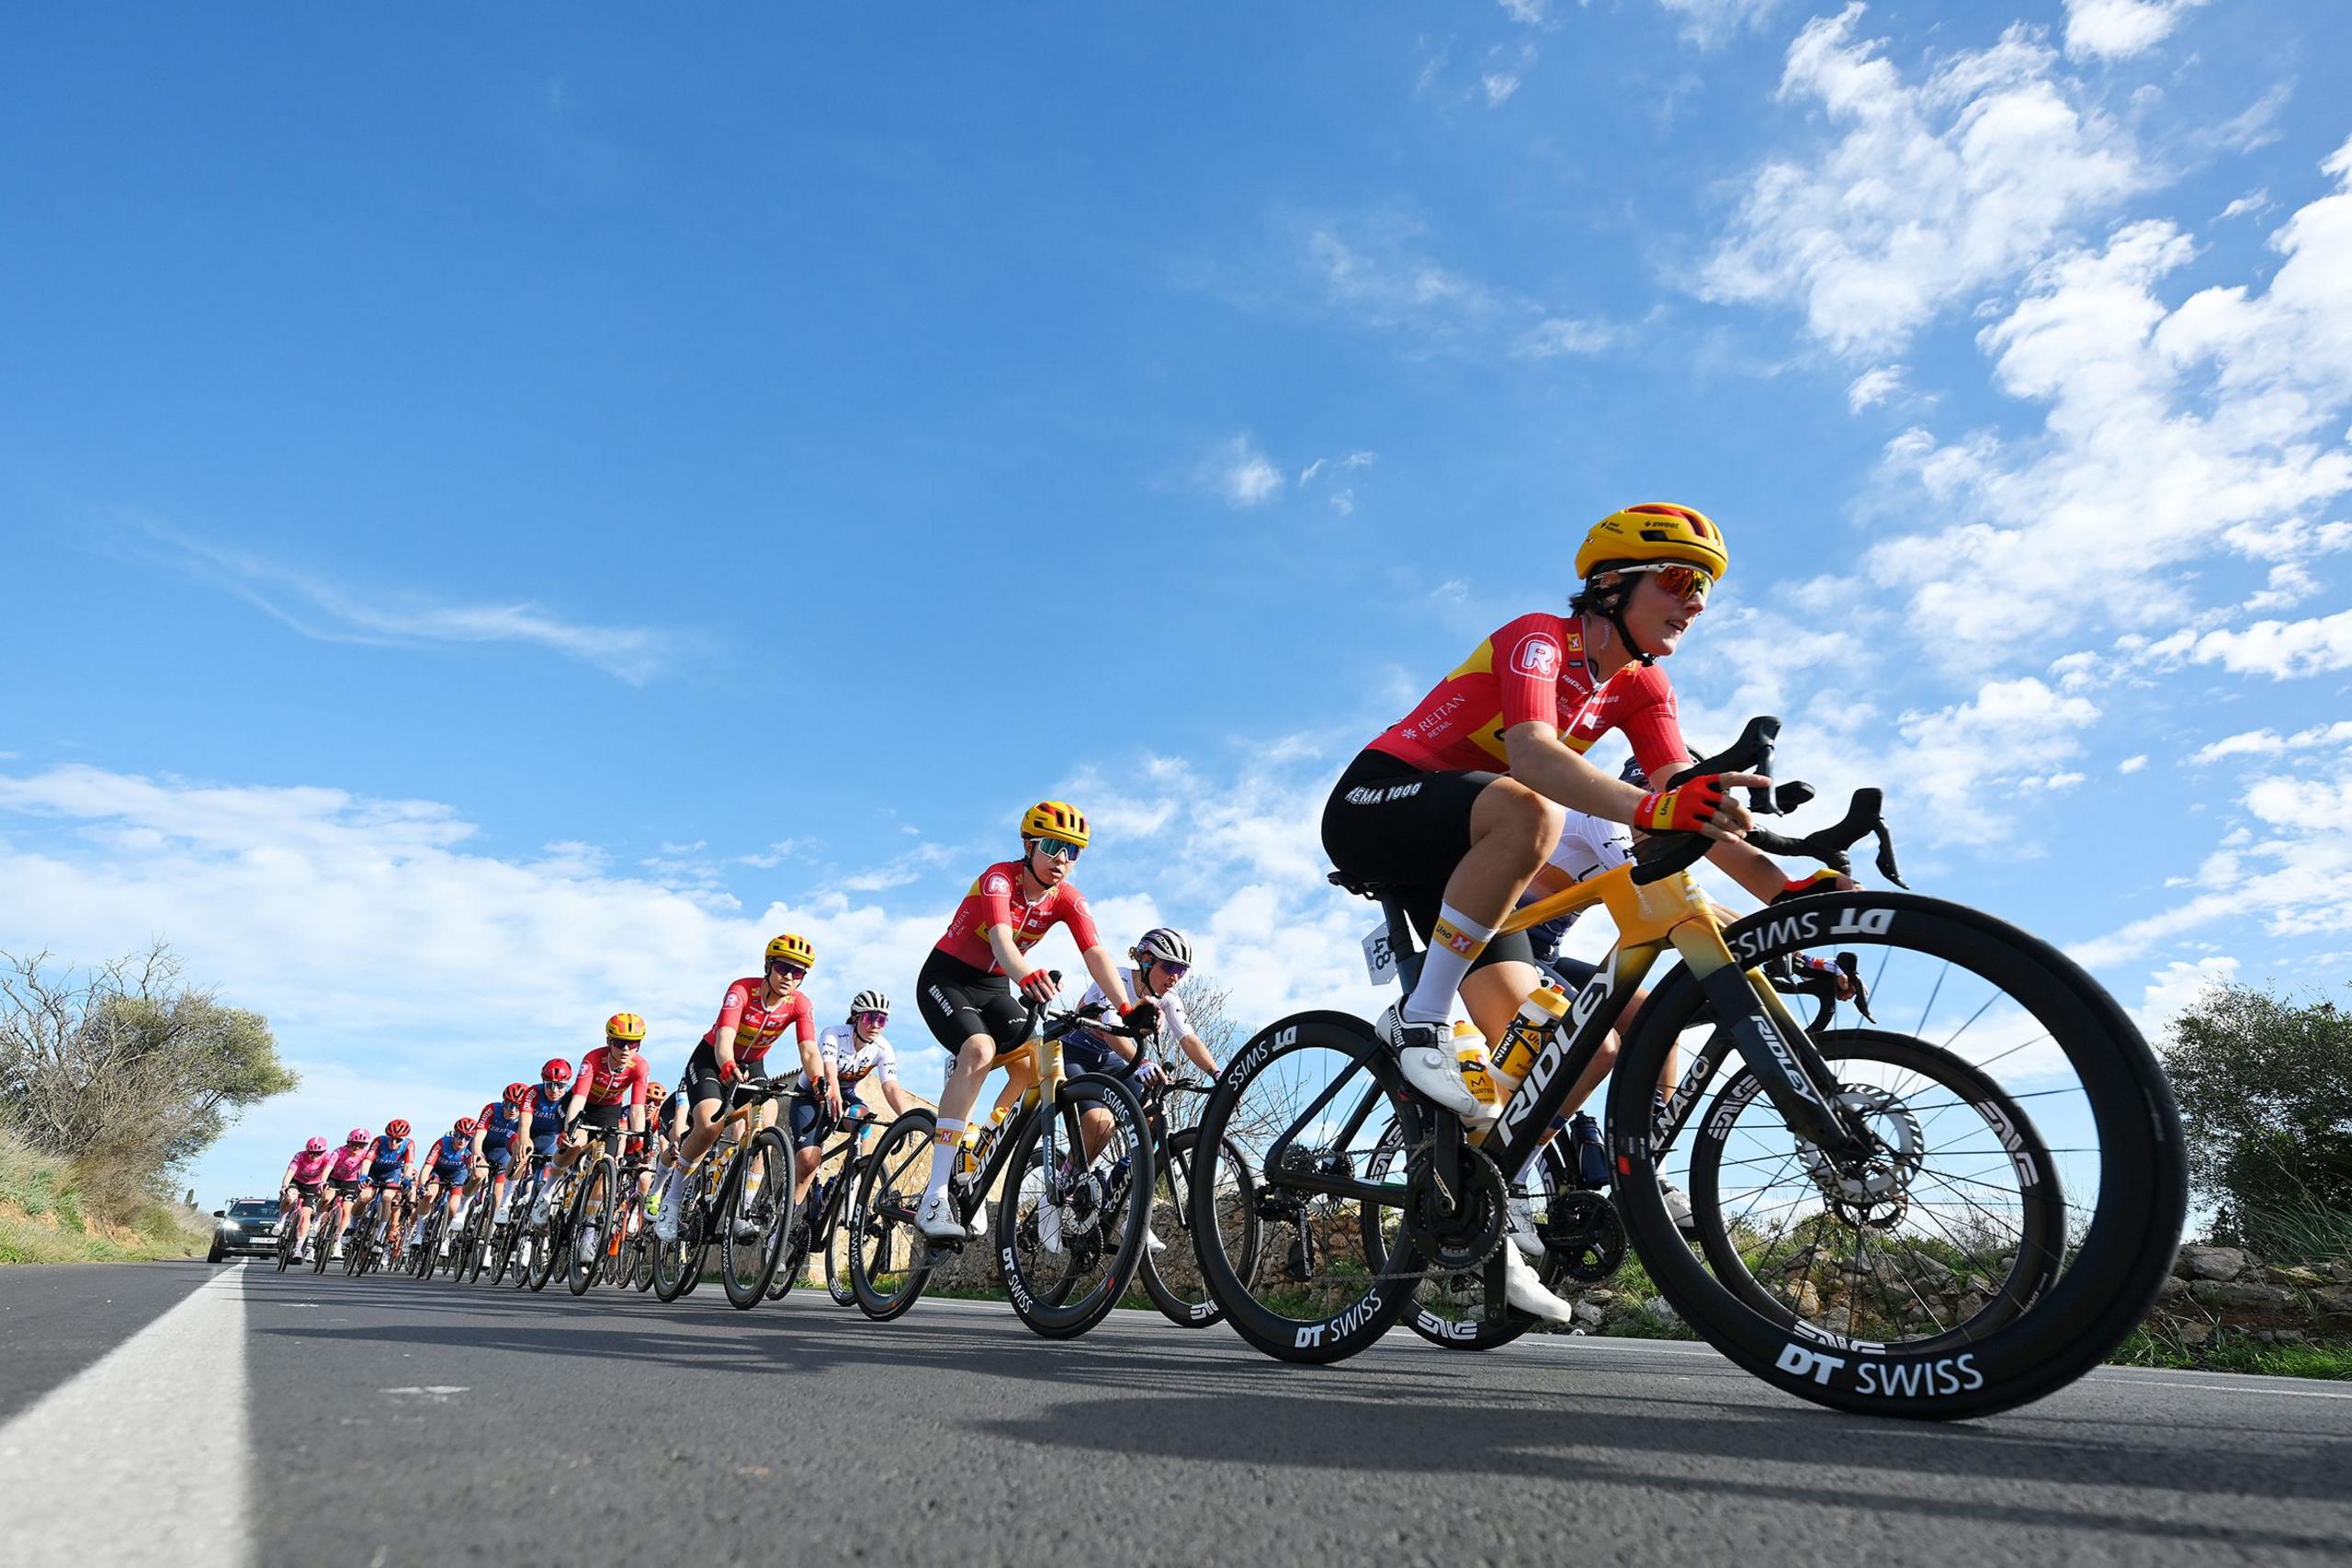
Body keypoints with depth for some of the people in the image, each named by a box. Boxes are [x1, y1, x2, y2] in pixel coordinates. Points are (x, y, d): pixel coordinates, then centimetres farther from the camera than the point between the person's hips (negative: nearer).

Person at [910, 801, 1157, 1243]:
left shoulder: (1067, 898, -8)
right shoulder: (999, 878, -24)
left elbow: (1096, 955, -21)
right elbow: (1001, 940, -42)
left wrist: (1128, 1009, -37)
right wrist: (1029, 977, -63)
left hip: (993, 988, 6)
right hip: (945, 978, -6)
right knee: (980, 1050, -31)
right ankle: (934, 1201, -32)